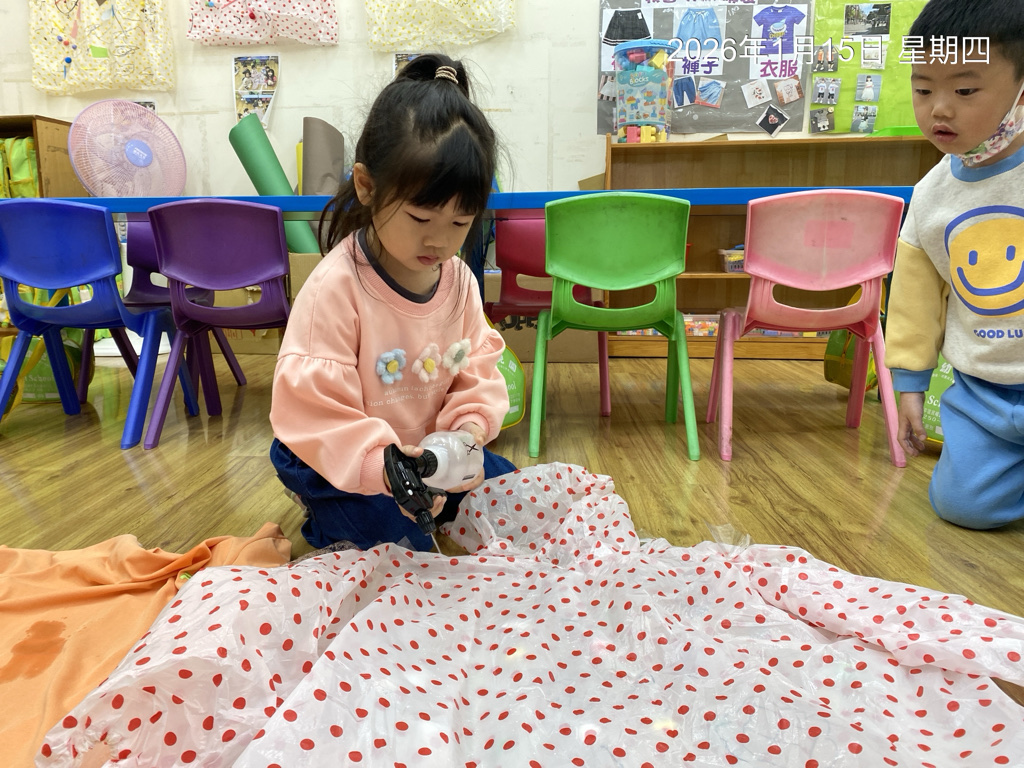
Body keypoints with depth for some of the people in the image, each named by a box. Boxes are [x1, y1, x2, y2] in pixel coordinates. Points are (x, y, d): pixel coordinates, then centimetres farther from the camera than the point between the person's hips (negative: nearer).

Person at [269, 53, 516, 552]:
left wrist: (471, 421, -18)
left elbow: (478, 363, 2)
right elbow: (309, 407, -29)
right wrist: (379, 466, -42)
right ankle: (335, 525, 12)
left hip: (429, 450, 6)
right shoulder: (335, 287, -28)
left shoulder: (458, 278, -8)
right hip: (338, 466, -6)